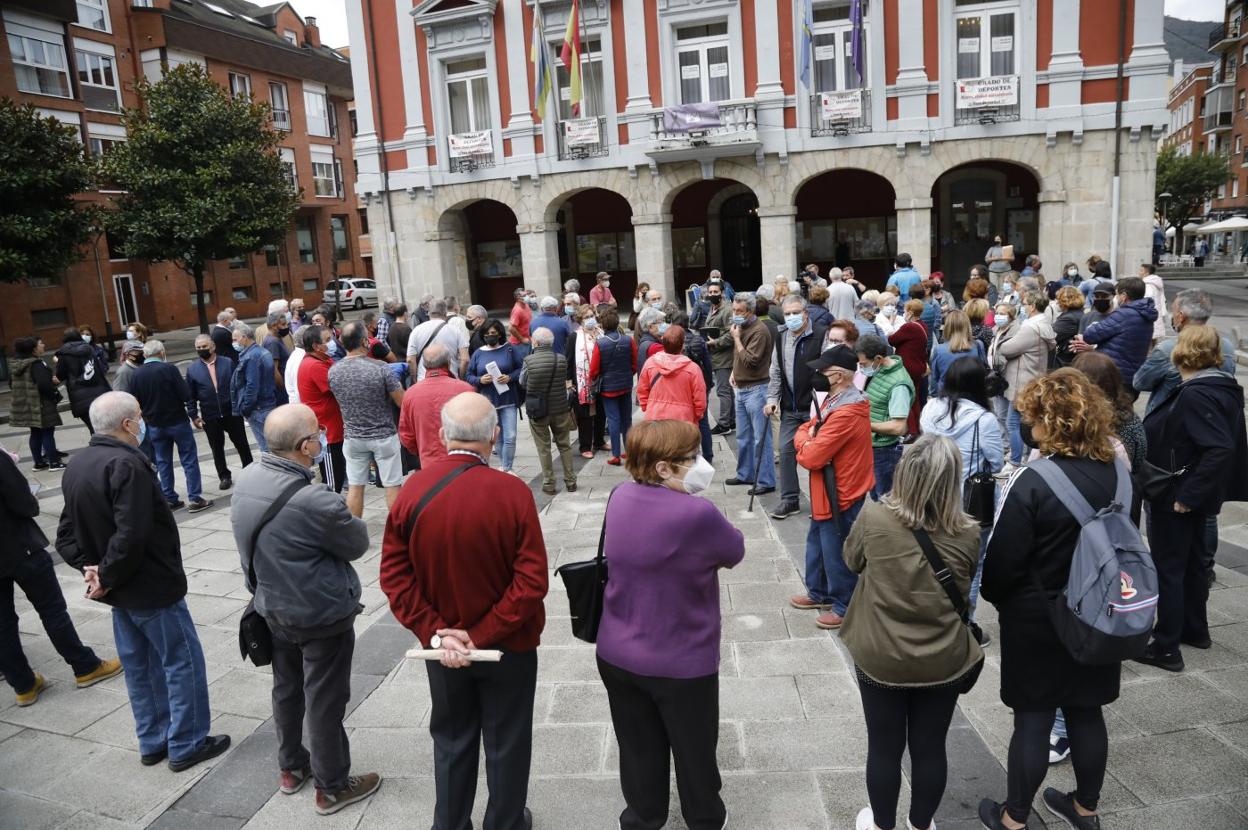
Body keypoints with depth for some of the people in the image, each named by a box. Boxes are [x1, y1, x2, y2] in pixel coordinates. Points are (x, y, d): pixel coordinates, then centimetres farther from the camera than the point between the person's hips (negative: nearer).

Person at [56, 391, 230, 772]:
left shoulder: (77, 465, 6)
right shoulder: (127, 463, -24)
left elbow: (67, 531, 9)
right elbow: (131, 536, -30)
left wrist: (87, 566, -2)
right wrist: (108, 577, -17)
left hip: (121, 590, 9)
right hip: (152, 586, -9)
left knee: (139, 666, 19)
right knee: (183, 662, 5)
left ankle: (153, 743, 30)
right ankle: (186, 745, 15)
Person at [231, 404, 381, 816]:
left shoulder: (247, 478, -9)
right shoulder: (316, 502, -33)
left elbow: (251, 543, 5)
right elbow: (357, 544, -16)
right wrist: (344, 520, 1)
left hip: (273, 609, 7)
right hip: (322, 615, -7)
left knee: (286, 689, 23)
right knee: (324, 700, 10)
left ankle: (290, 767, 43)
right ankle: (332, 786, 27)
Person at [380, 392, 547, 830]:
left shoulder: (412, 490, -13)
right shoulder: (513, 492, -21)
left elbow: (394, 574, -9)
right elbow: (532, 580, -22)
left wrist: (434, 632, -9)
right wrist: (483, 634, -16)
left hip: (443, 648, 3)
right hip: (509, 645, -2)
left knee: (452, 741, 23)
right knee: (507, 743, 18)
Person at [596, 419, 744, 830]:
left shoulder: (620, 497, -7)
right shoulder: (696, 514, -28)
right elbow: (735, 551, -10)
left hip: (616, 654, 5)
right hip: (680, 664, -5)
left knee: (637, 747, 23)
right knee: (694, 749, 21)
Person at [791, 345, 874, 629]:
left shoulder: (845, 413, -29)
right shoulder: (835, 401, 5)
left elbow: (811, 458, -27)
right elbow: (803, 431, 11)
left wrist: (806, 444, -8)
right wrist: (810, 442, -9)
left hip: (839, 495, -10)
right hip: (826, 491, 10)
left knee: (836, 552, 6)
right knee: (817, 542, 23)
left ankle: (845, 607, 23)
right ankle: (820, 593, 40)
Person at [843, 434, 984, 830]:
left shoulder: (873, 518, -20)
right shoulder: (967, 534, -15)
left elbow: (852, 561, 1)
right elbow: (964, 589, 4)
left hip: (880, 657, -1)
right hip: (943, 661, 1)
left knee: (884, 748, 18)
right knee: (930, 748, 20)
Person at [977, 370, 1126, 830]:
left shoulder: (1030, 482, -24)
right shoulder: (1118, 475, -4)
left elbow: (1001, 560, -20)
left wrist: (993, 597, 0)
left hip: (1037, 620, -5)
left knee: (1032, 719, 7)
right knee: (1086, 712, 19)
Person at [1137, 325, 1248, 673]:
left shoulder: (1195, 395, -23)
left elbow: (1220, 449, -32)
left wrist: (1186, 495, -26)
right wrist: (1192, 493, 11)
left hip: (1175, 499, -9)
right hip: (1195, 496, 9)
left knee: (1167, 569, 0)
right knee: (1192, 562, 22)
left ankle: (1166, 648, 9)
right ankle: (1194, 630, 38)